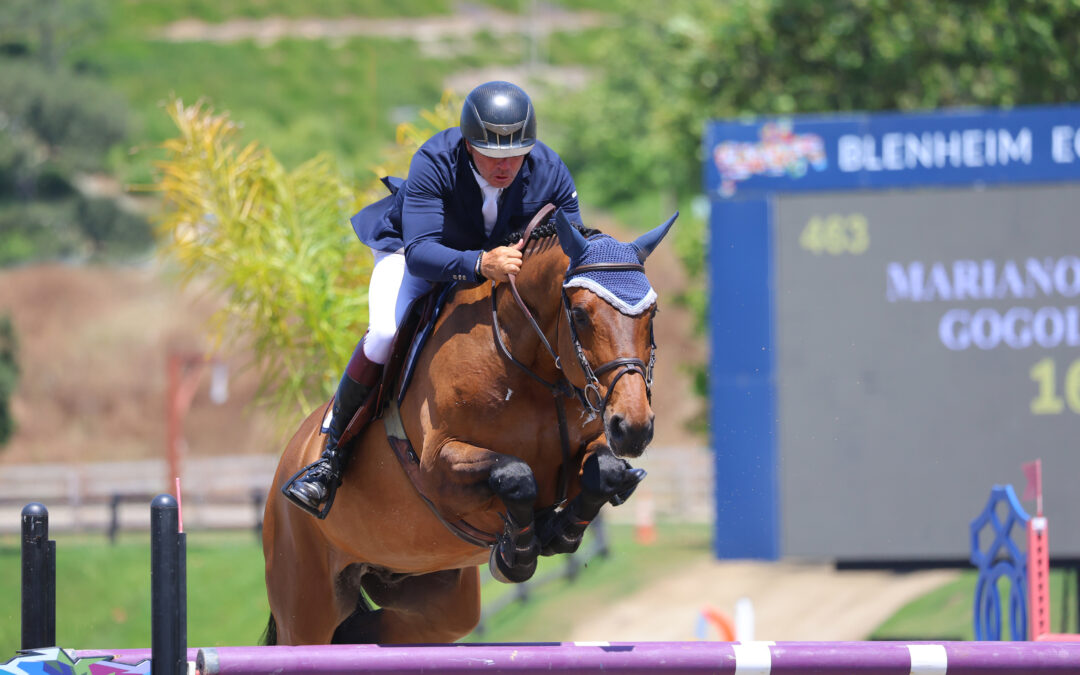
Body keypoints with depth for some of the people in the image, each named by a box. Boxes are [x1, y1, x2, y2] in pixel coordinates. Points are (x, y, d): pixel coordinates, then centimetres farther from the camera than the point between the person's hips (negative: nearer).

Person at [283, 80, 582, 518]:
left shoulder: (550, 173, -28)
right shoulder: (434, 162, -38)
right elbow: (419, 254, -47)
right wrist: (481, 264, -65)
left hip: (499, 257, 4)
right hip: (412, 253, -4)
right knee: (386, 334, -30)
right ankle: (332, 455, -18)